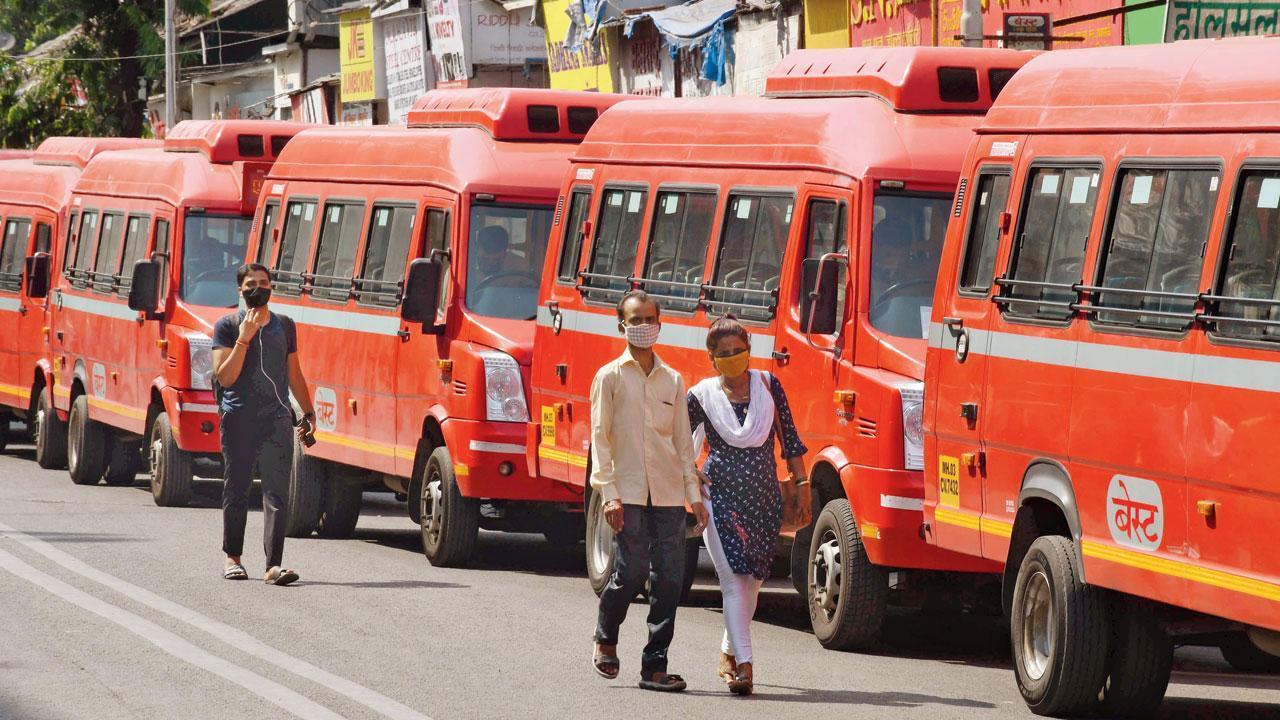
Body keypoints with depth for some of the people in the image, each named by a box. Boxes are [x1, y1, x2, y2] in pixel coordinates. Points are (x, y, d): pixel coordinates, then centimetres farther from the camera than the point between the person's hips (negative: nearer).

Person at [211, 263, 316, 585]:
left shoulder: (285, 326, 14)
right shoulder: (227, 326, 2)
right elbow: (225, 376, -8)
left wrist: (308, 411, 19)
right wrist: (244, 338, -14)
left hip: (277, 418, 2)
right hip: (238, 418, -2)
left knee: (277, 491, -8)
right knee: (236, 490, 7)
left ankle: (274, 564, -13)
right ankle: (232, 557, 22)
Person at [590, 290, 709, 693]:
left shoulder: (673, 381, 15)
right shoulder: (610, 377, 4)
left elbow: (683, 442, 16)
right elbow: (600, 437, 0)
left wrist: (694, 494, 8)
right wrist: (608, 493, -9)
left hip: (668, 493, 4)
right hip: (628, 493, -4)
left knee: (669, 578, -3)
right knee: (631, 572, -11)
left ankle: (655, 666, 3)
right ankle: (605, 639, 18)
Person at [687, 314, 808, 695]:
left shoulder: (768, 385, 3)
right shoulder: (702, 396, -2)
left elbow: (789, 438, 7)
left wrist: (801, 485, 4)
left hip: (765, 498, 3)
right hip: (721, 496, -3)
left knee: (752, 579, 12)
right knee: (734, 579, -13)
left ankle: (730, 651, 32)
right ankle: (743, 663, -18)